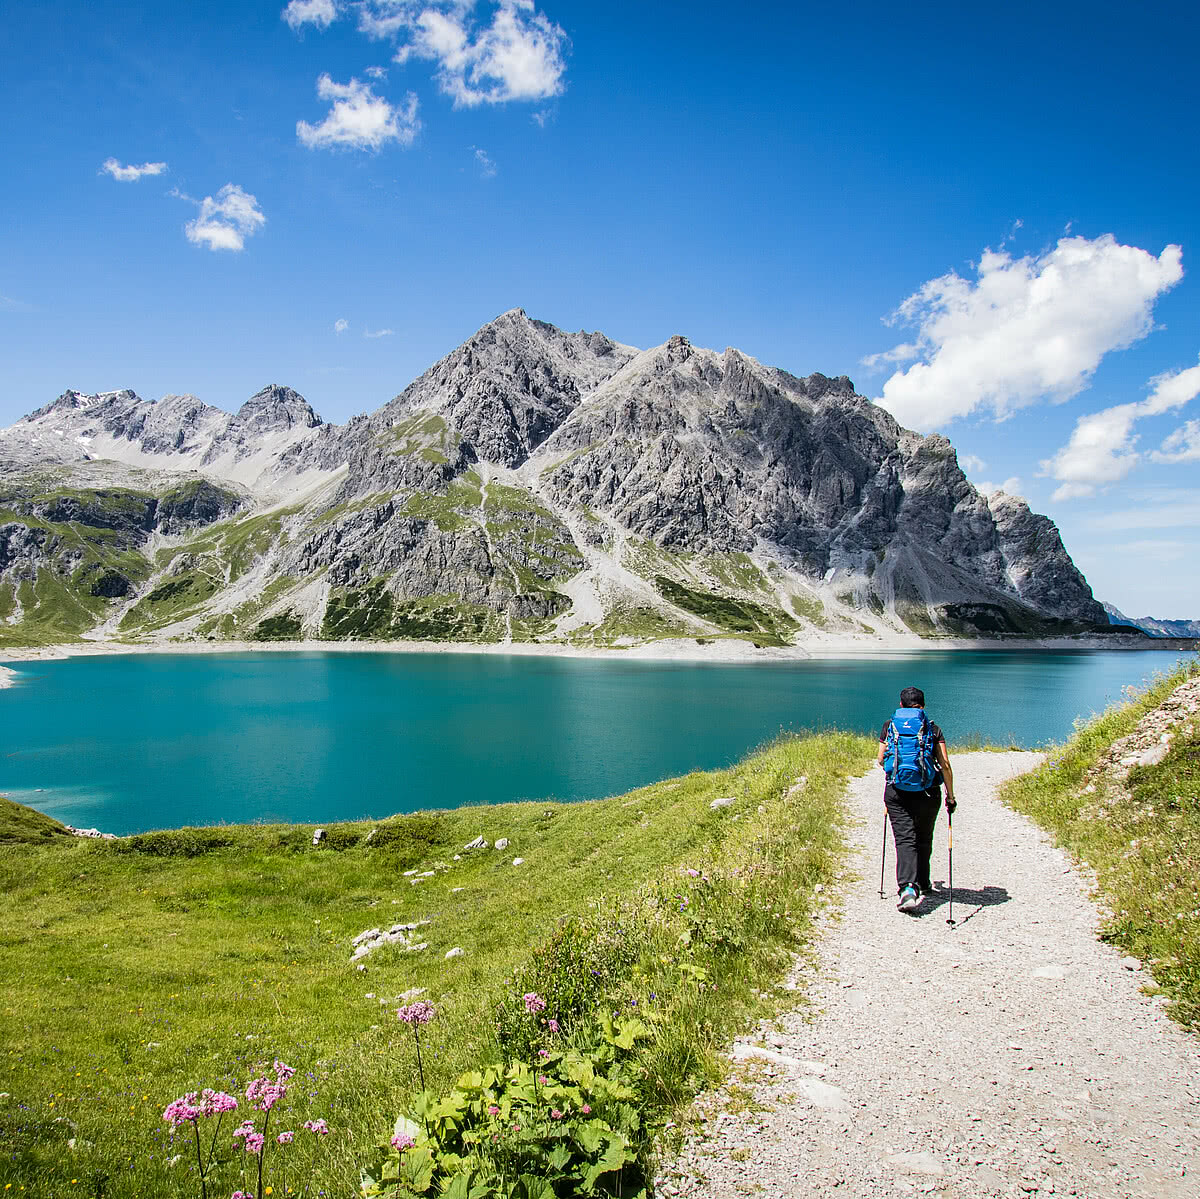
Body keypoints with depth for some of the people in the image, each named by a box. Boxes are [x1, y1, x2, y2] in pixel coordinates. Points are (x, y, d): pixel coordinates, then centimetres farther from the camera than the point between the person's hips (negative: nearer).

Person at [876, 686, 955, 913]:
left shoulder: (890, 725, 7)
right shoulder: (933, 728, 5)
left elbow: (881, 759, 8)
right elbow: (945, 764, -1)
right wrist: (950, 795, 7)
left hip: (897, 792, -1)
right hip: (928, 792, 1)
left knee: (904, 839, -6)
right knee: (924, 840, 19)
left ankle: (908, 887, -25)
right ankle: (923, 884, 34)